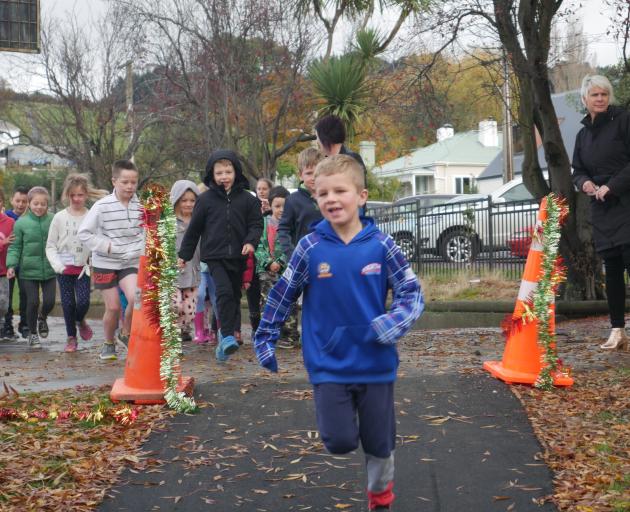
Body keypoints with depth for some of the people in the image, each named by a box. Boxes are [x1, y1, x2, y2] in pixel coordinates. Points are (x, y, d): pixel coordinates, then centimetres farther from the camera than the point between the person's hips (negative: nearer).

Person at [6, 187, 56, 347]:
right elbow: (15, 247, -3)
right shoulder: (21, 223, -7)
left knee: (49, 301, 0)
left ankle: (42, 318, 36)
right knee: (33, 302, 2)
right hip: (29, 270, -1)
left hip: (49, 270, 1)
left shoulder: (53, 220, -3)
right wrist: (11, 265, -13)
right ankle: (32, 332, 23)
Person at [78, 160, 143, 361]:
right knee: (113, 307, 1)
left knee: (136, 298, -20)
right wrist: (106, 246, -16)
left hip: (131, 263, 2)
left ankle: (125, 334, 8)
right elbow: (83, 233, -8)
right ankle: (109, 343, 28)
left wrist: (141, 248, -6)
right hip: (105, 263, -2)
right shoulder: (102, 206, -12)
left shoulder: (140, 206, -4)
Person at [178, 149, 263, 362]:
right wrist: (184, 255, 12)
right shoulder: (206, 199, 1)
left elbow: (256, 224, 7)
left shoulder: (247, 199, 3)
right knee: (224, 291, -21)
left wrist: (250, 242, -13)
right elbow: (194, 229, 8)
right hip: (214, 255, -3)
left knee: (235, 295, 10)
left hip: (238, 257, 3)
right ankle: (227, 335, -21)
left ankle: (226, 335, 23)